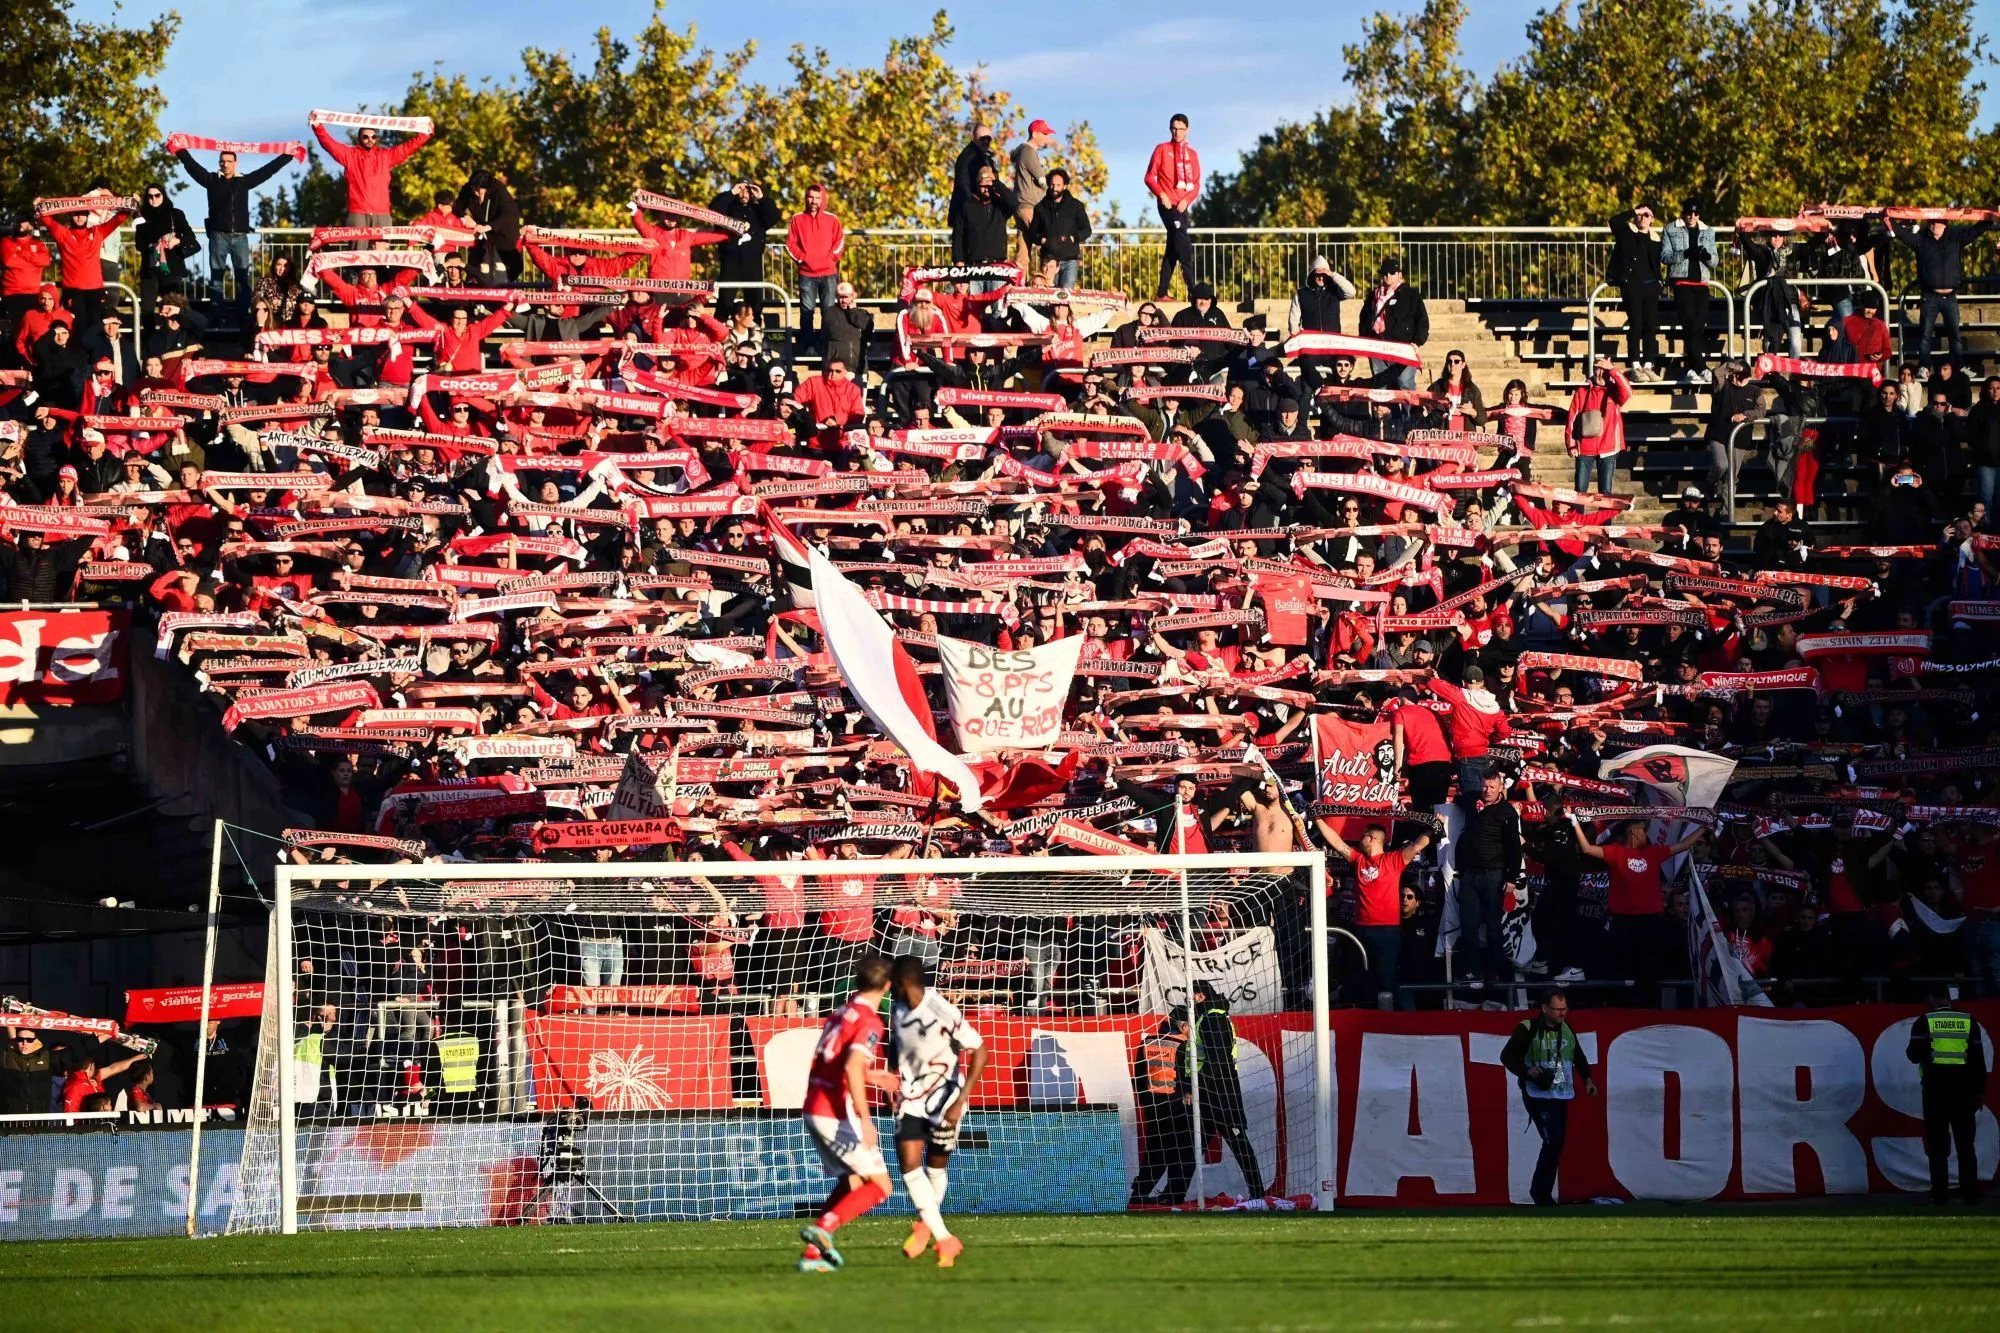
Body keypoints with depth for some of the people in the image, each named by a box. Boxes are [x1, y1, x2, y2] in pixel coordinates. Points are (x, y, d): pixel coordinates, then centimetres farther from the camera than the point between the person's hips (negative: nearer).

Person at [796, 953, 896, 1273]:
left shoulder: (840, 1014, 14)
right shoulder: (869, 1021, -12)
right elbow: (852, 1068, -26)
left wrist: (871, 1076, 32)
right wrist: (865, 1119, -25)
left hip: (814, 1110, 8)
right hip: (837, 1114, -8)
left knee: (851, 1182, 20)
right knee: (880, 1186, -2)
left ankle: (814, 1253, 13)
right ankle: (824, 1227, -20)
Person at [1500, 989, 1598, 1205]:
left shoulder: (1566, 1029, 9)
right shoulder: (1528, 1029, -10)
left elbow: (1578, 1056, 23)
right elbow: (1507, 1055, -7)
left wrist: (1587, 1079, 11)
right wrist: (1526, 1071, -20)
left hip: (1560, 1097, 6)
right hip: (1537, 1096, -6)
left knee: (1558, 1143, 5)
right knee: (1552, 1141, -16)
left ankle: (1543, 1192, 14)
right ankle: (1540, 1190, -3)